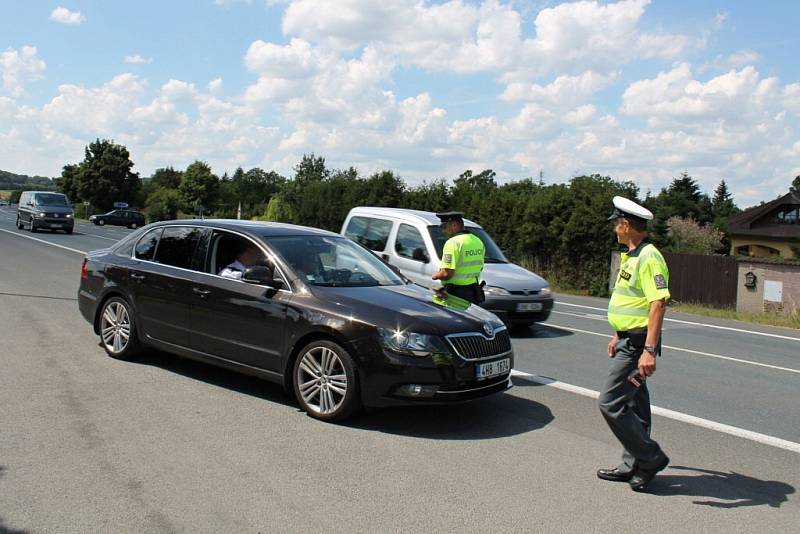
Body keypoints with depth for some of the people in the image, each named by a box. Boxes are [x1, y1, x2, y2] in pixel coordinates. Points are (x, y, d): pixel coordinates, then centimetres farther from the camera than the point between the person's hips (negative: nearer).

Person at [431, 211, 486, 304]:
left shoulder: (453, 243, -17)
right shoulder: (478, 241, 11)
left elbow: (447, 273, -23)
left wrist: (436, 275, -4)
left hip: (457, 293, -9)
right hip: (474, 295, 9)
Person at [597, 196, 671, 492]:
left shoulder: (649, 258, -19)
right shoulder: (632, 256, 13)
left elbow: (658, 304, -27)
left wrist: (649, 350, -31)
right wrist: (618, 336, 25)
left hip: (637, 345, -10)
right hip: (628, 341, 10)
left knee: (610, 403, -7)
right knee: (633, 404, 15)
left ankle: (651, 458, 6)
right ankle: (634, 466, 26)